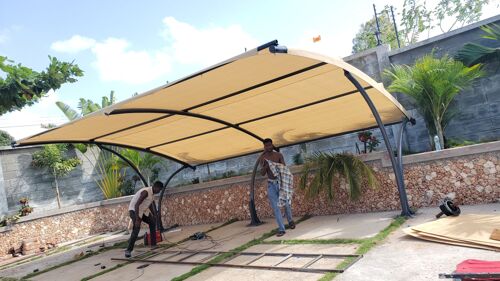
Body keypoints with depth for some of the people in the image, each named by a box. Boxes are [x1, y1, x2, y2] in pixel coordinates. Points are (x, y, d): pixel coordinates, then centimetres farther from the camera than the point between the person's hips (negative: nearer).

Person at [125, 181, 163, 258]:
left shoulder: (152, 192, 1)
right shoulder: (145, 192, -29)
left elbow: (150, 204, 18)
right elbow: (136, 205, -34)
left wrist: (154, 215, 19)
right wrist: (137, 220, -38)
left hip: (143, 210, 9)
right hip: (134, 210, -9)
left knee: (152, 222, 11)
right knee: (136, 229, -23)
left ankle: (153, 245, 19)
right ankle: (128, 250, -17)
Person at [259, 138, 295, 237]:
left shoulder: (279, 155, -5)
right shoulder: (262, 157, -1)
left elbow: (285, 169, -11)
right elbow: (262, 173, -6)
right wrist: (265, 165, -24)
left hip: (280, 182, -1)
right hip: (271, 184, 1)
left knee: (286, 203, 9)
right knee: (275, 207, -4)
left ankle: (290, 220, 38)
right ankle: (281, 229, 1)